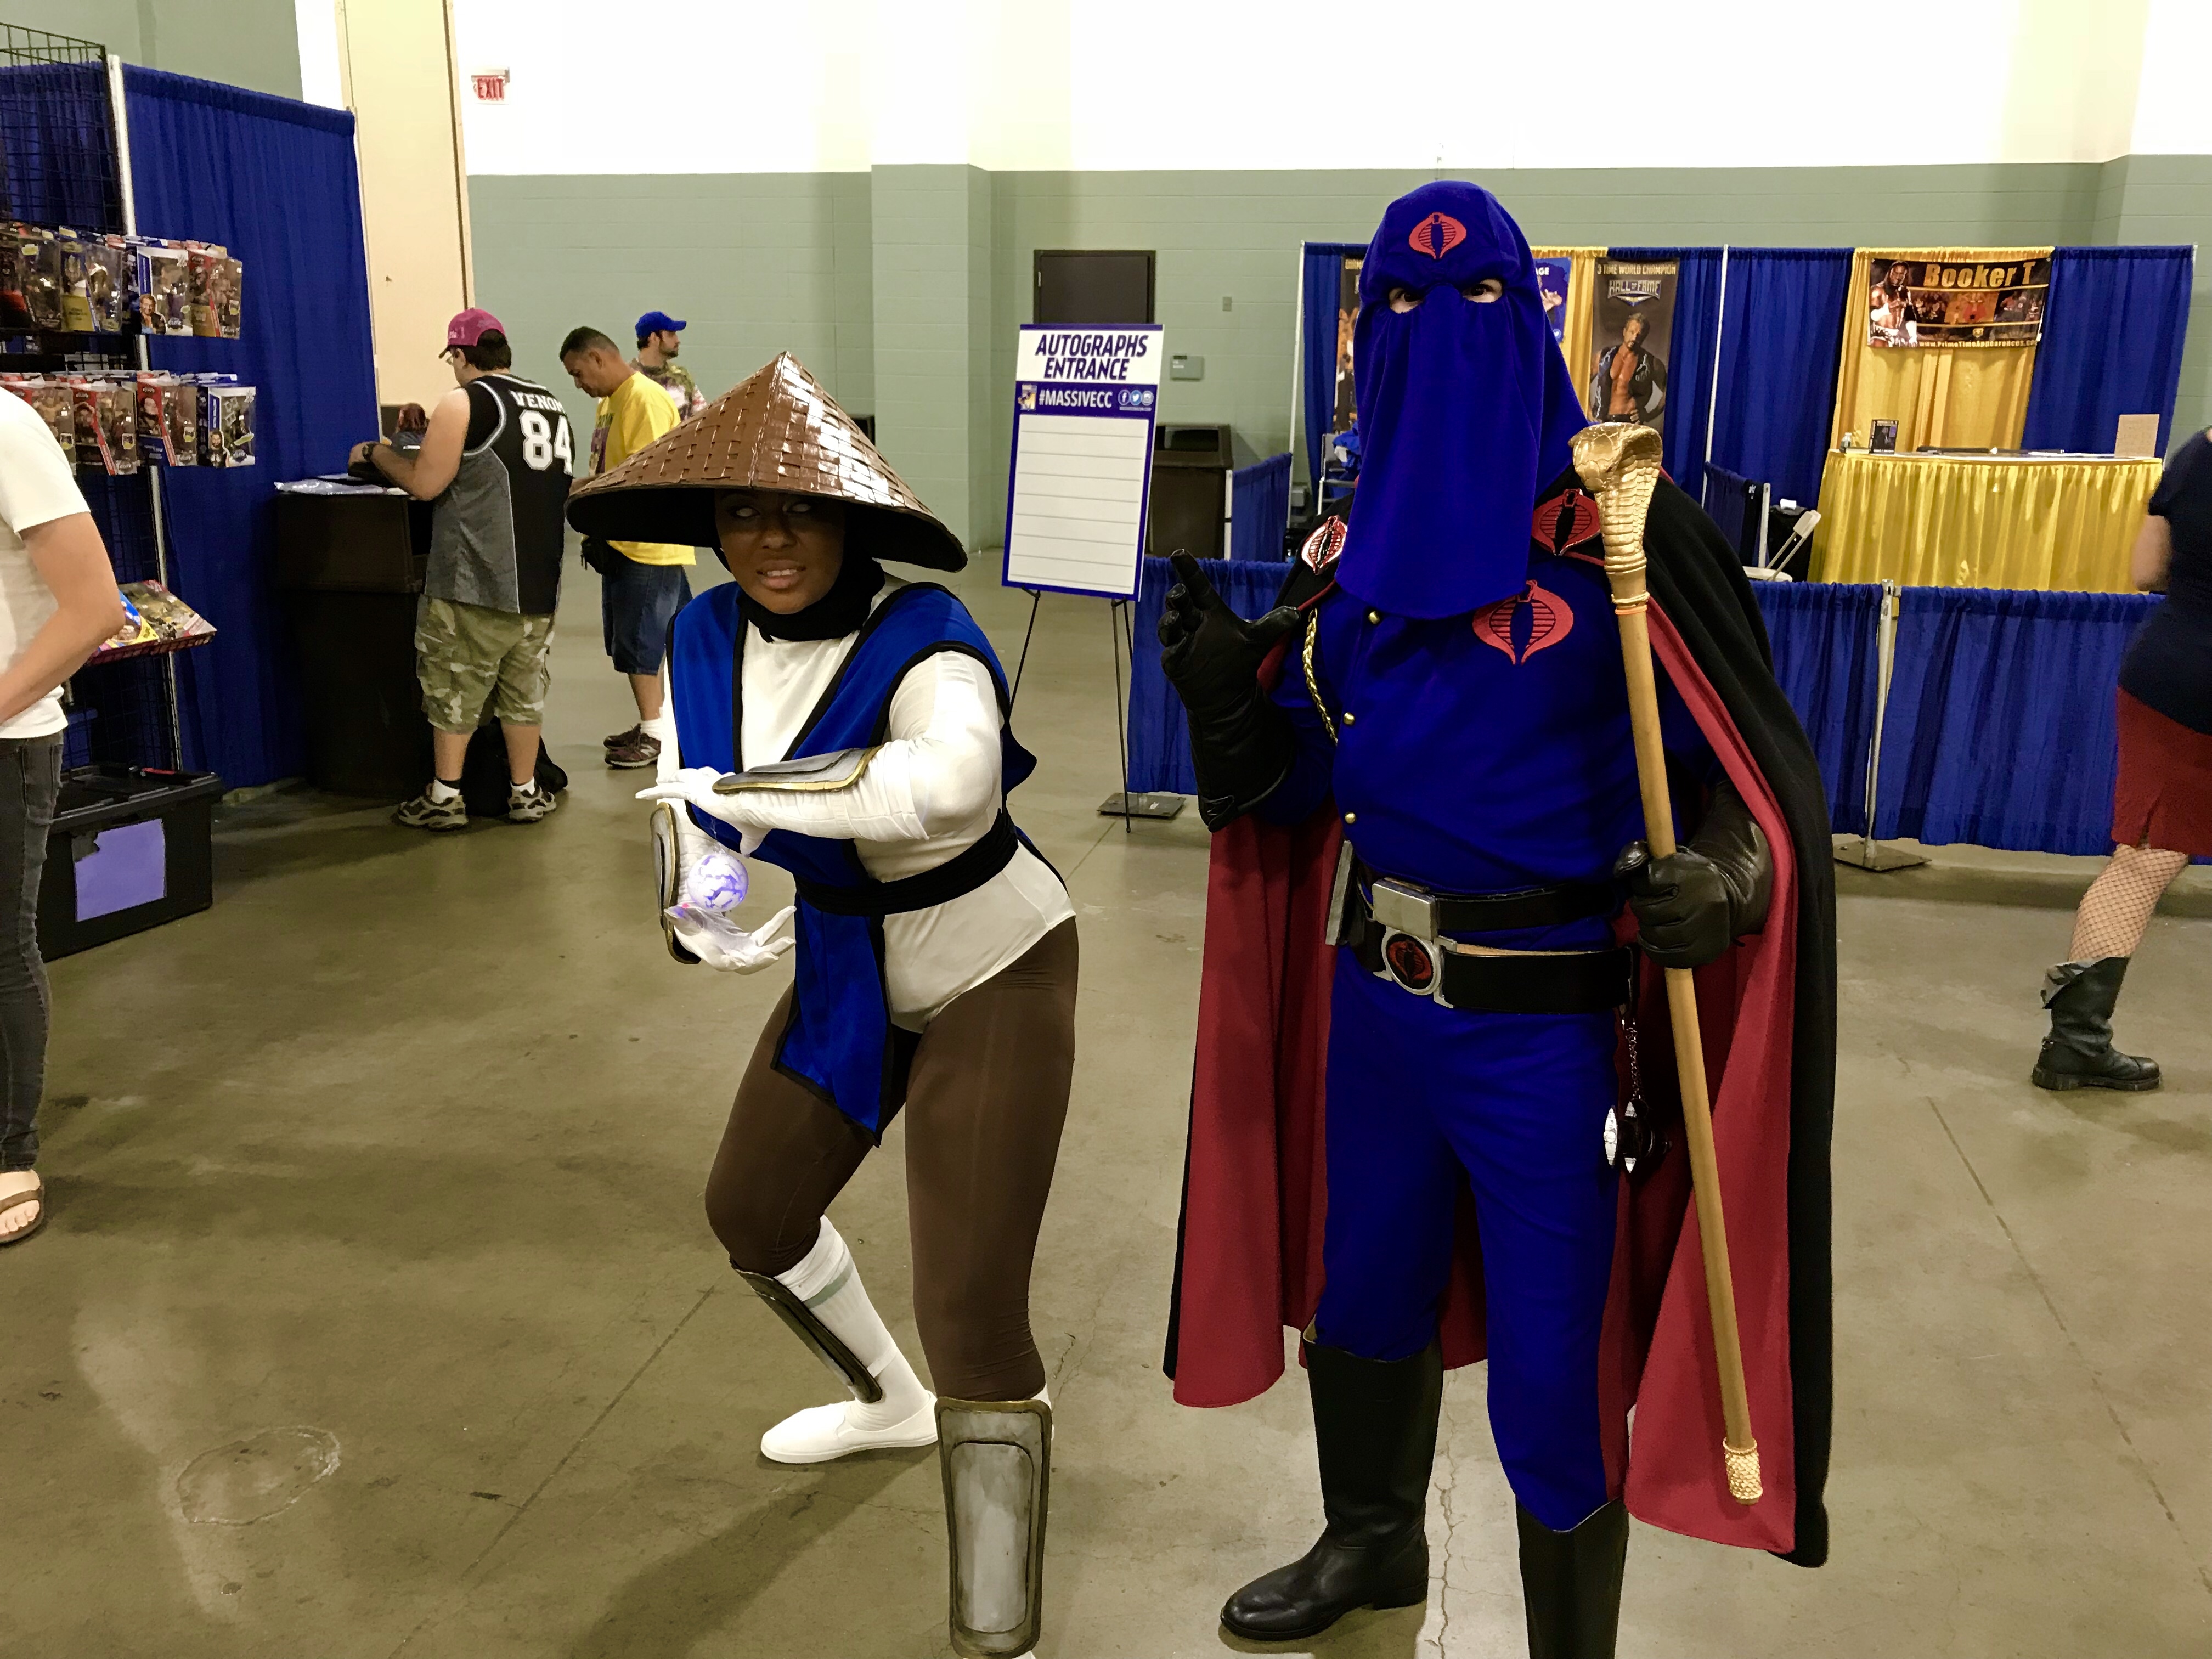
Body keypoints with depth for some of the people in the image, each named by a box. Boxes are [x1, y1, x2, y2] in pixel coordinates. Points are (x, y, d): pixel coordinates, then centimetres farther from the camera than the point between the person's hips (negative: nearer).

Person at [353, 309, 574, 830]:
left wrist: (375, 453, 6)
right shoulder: (552, 406, 12)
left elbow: (425, 484, -10)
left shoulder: (465, 402, -9)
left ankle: (445, 798, 10)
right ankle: (525, 793, 18)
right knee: (524, 692, 13)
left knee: (454, 693, 4)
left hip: (474, 583, -6)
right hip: (540, 583, 6)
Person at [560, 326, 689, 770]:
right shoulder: (609, 403, 15)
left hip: (648, 545, -9)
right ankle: (652, 723, 21)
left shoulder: (646, 401, -15)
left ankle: (656, 733, 5)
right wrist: (597, 532, 11)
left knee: (639, 641, -4)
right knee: (632, 639, 12)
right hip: (621, 544, 9)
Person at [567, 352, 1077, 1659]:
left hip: (994, 973, -8)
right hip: (846, 968, 8)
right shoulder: (707, 638, -8)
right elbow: (688, 801, -3)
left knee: (972, 1310, -11)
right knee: (754, 1212, 23)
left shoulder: (921, 643, -31)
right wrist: (695, 912, -26)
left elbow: (953, 786, -53)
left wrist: (747, 792, -41)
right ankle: (891, 1401, 53)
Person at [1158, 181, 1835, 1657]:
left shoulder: (1623, 533, -11)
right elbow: (1298, 781, 10)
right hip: (1375, 998, 6)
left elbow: (1749, 764, -11)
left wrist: (1728, 875, -32)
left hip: (1547, 1019, -5)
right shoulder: (1357, 552, 5)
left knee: (1552, 1378, 5)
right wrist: (1227, 691, -10)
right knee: (1363, 1297, 23)